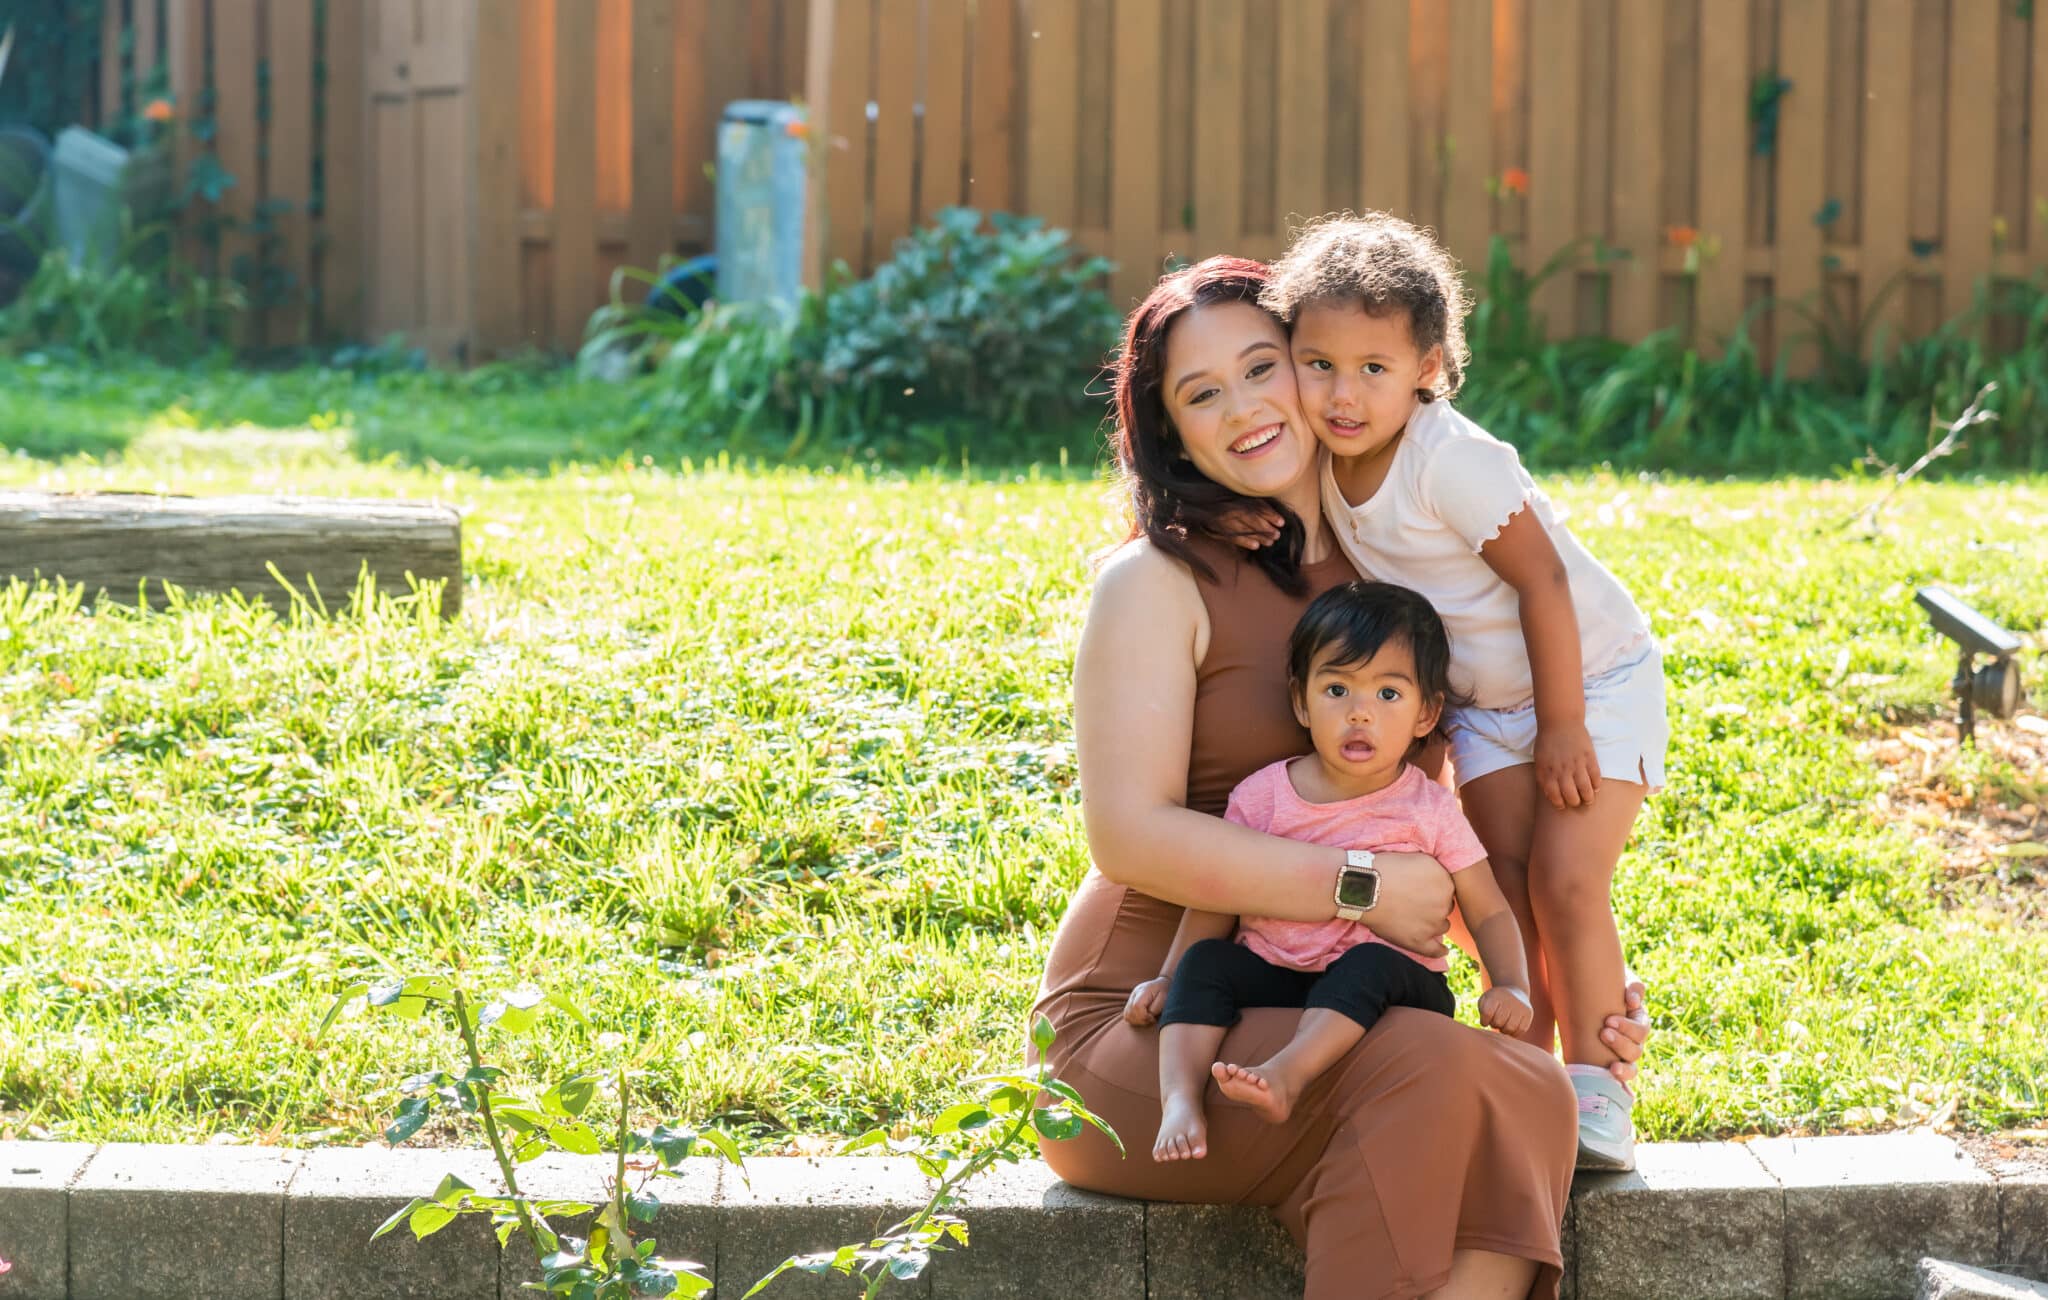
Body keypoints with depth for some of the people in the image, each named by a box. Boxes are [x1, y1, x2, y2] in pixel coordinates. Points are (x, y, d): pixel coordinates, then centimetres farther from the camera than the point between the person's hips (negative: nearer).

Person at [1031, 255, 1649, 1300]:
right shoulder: (1158, 582, -5)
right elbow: (1131, 836, -15)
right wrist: (1363, 888, -16)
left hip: (1309, 1020, 5)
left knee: (1529, 1094, -27)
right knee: (1430, 1075, -33)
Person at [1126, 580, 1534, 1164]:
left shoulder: (1430, 810, 1)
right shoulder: (1262, 796, 5)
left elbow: (1489, 913, 3)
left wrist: (1511, 986, -14)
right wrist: (1169, 980, 1)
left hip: (1393, 986, -2)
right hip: (1272, 978, 2)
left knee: (1370, 963, -34)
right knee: (1206, 962, -24)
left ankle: (1286, 1075, -53)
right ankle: (1180, 1099, -39)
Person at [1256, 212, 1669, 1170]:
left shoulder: (1450, 461, -30)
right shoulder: (1328, 461, -8)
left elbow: (1541, 580, -25)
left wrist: (1563, 729, -20)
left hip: (1592, 675, -7)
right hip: (1484, 696, 7)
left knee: (1565, 882, -13)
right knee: (1502, 884, -2)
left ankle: (1597, 1094, -2)